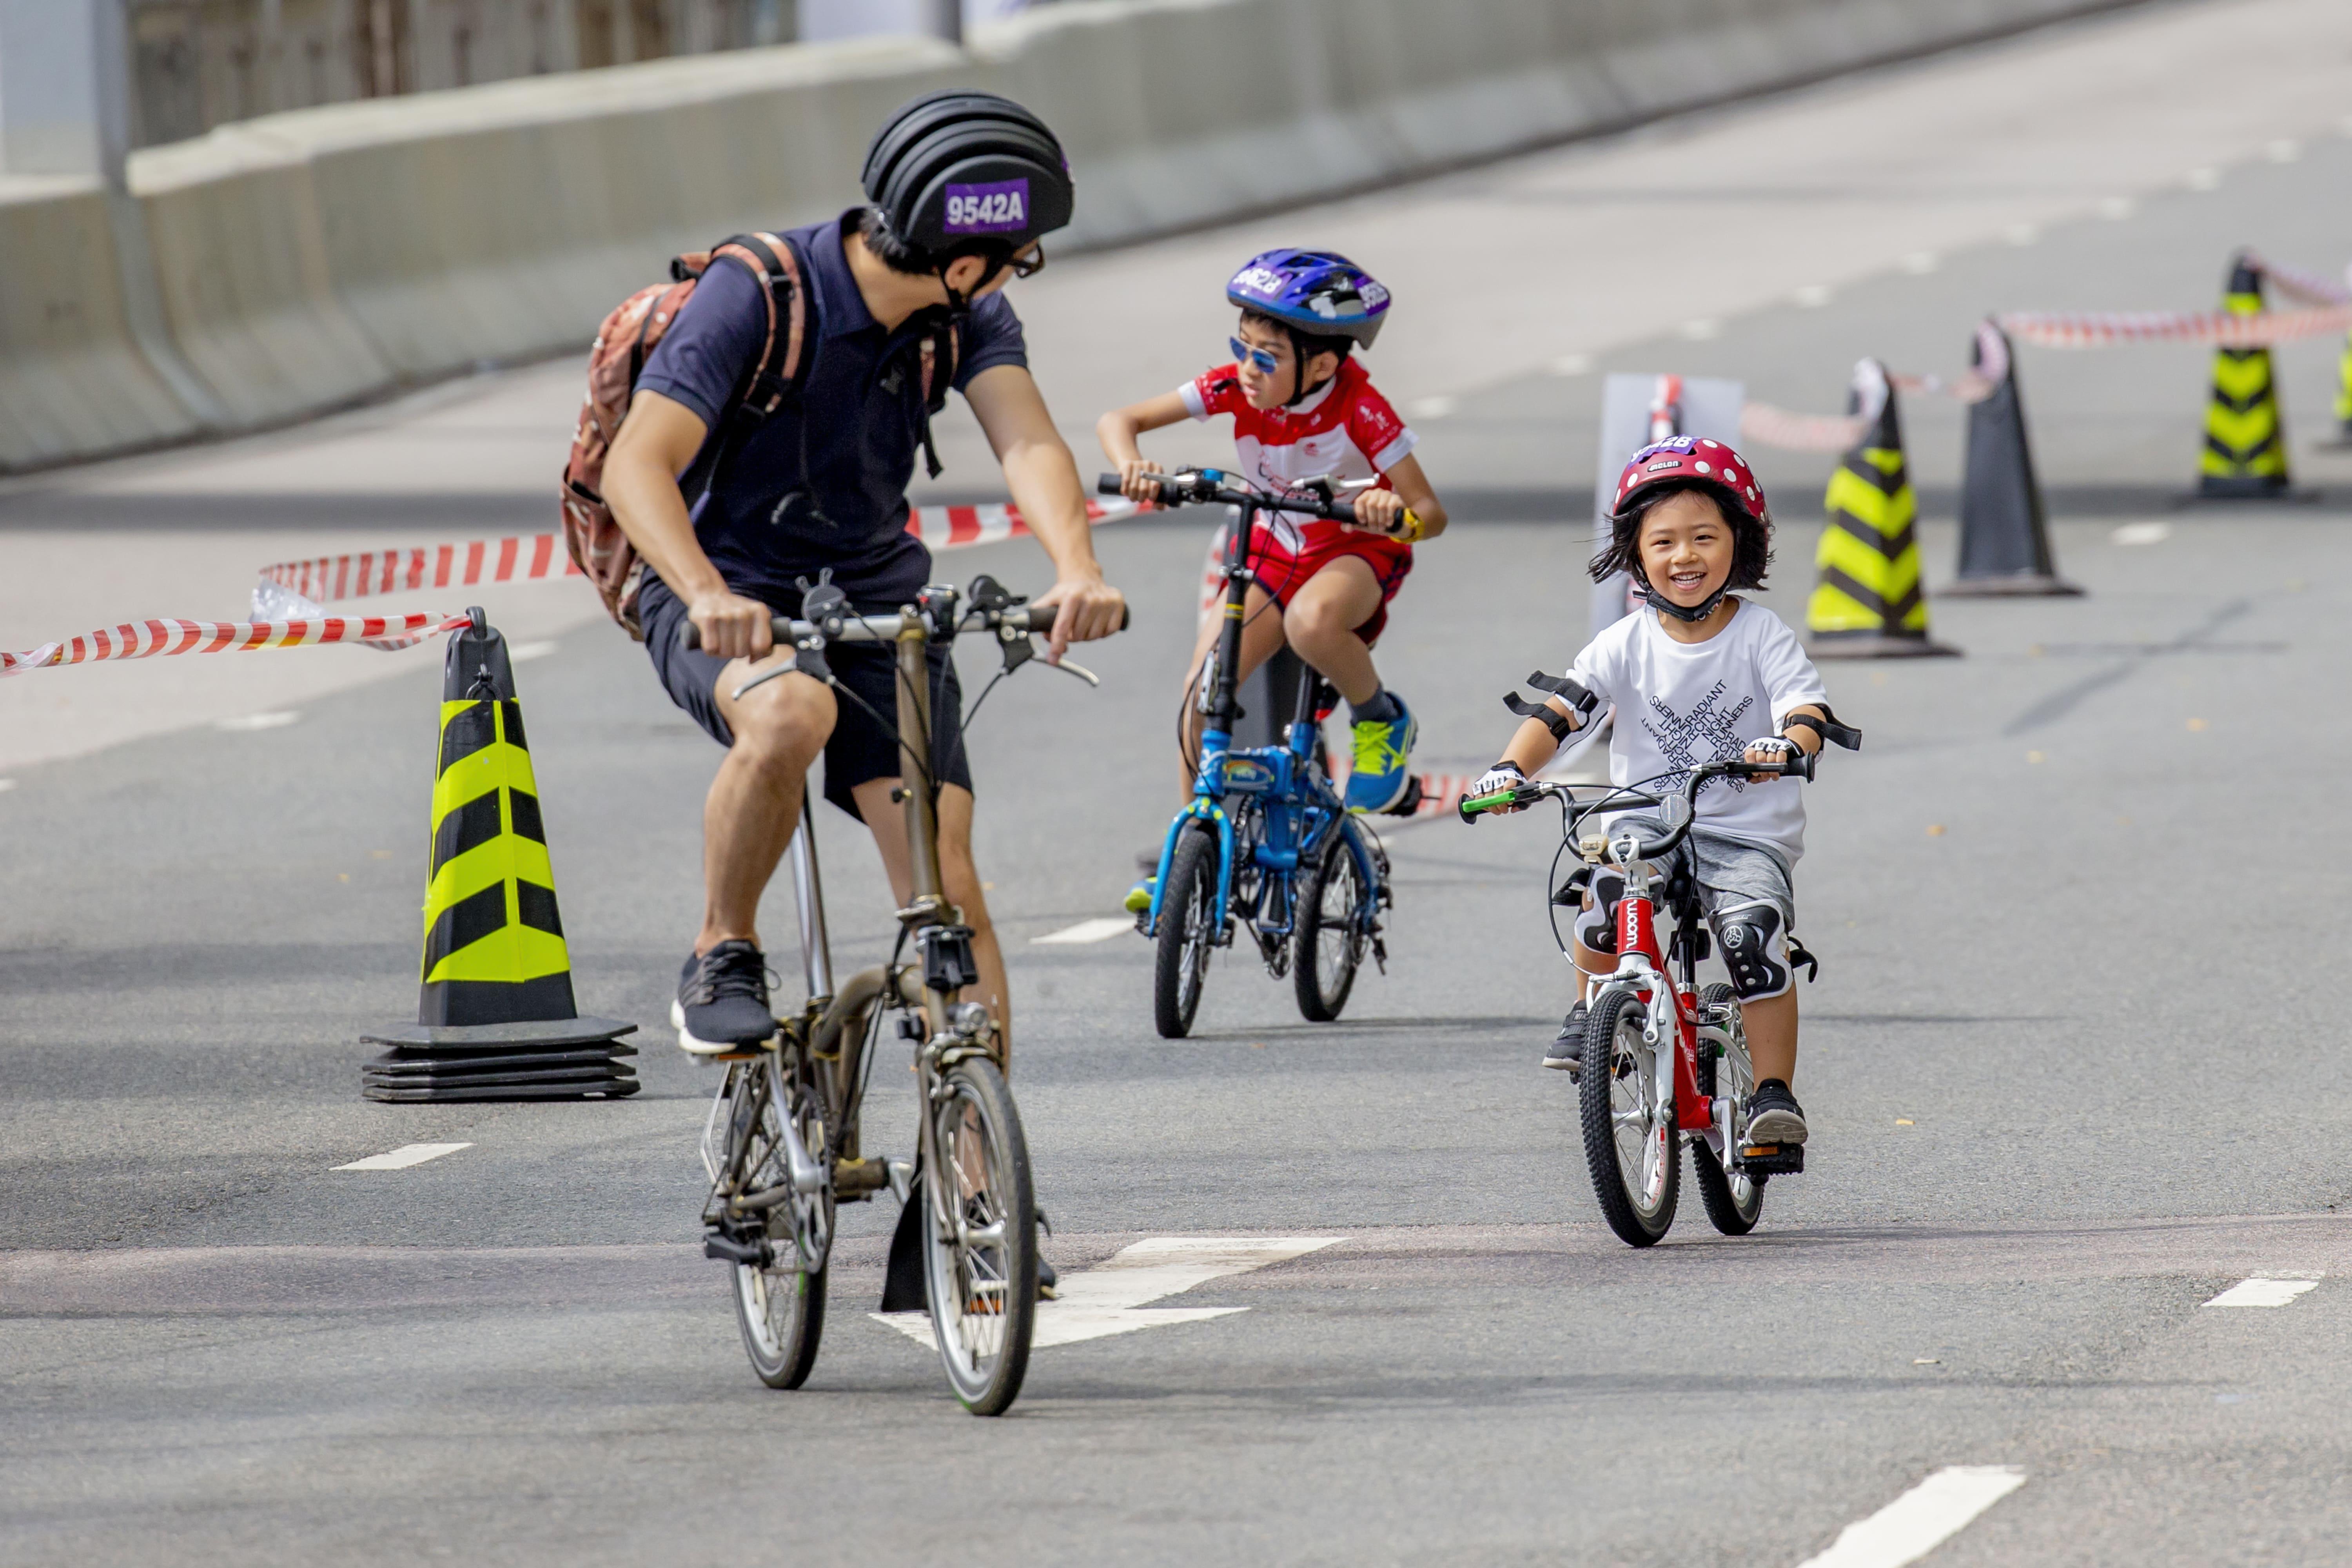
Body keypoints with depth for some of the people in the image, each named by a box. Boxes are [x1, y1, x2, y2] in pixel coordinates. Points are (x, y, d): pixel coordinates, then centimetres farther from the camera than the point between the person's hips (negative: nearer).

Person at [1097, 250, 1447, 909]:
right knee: (1201, 689, -14)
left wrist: (1396, 516, -47)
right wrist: (1132, 466, -37)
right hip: (1275, 547, 4)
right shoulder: (1236, 387, -16)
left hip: (1359, 550, -4)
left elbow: (1431, 514, -23)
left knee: (1312, 622, -39)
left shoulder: (1358, 409, -26)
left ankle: (1381, 719, -8)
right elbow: (1119, 420, -14)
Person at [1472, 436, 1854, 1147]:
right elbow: (1560, 711, -6)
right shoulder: (1627, 646, 2)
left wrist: (1787, 745, -41)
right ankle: (1591, 1014, 0)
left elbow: (1807, 707, -17)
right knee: (1610, 892, -29)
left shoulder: (1762, 636, -3)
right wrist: (1511, 768, -24)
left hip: (1748, 834, -1)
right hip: (1646, 822, 1)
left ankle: (1774, 1092, -14)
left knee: (1753, 929, -26)